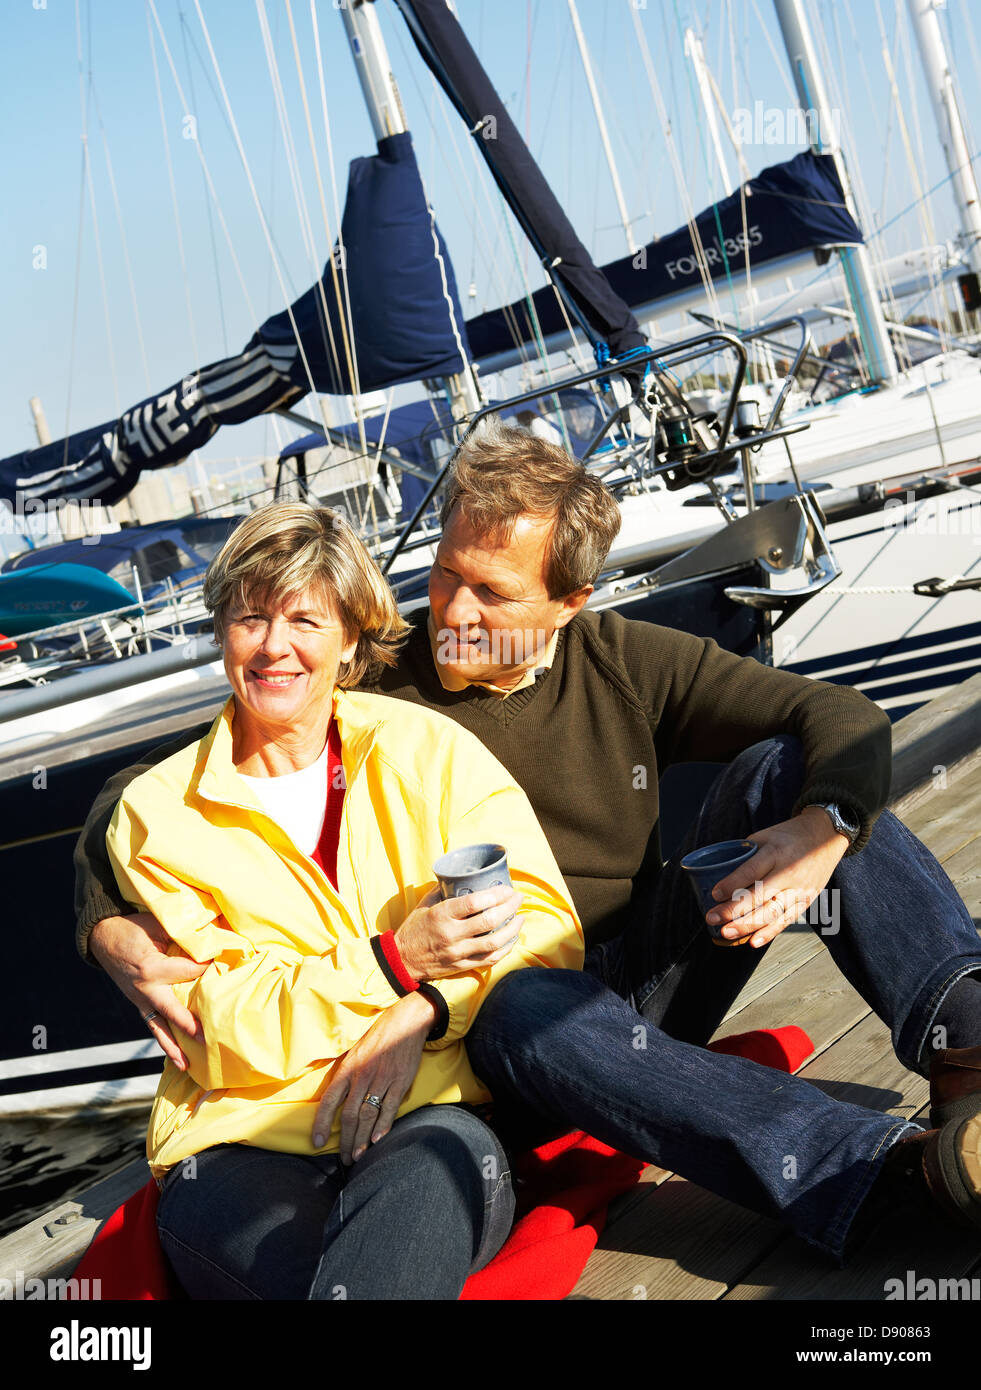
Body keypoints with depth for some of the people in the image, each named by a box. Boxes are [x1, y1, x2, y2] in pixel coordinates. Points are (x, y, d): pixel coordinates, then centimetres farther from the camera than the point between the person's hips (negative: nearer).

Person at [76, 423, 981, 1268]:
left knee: (783, 767, -13)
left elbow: (845, 717, -2)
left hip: (655, 983, 3)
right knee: (528, 1007, -40)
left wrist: (826, 829, -24)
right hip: (505, 1021, -3)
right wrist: (111, 929, -25)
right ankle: (899, 1164, -48)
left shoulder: (625, 664, 1)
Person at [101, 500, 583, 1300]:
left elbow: (547, 927, 2)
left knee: (441, 1157, -36)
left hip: (428, 1119, 1)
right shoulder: (158, 815, 7)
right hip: (243, 1140, 0)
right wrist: (394, 960, -15)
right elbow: (226, 1033, -2)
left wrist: (413, 1018, -15)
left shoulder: (429, 750, 8)